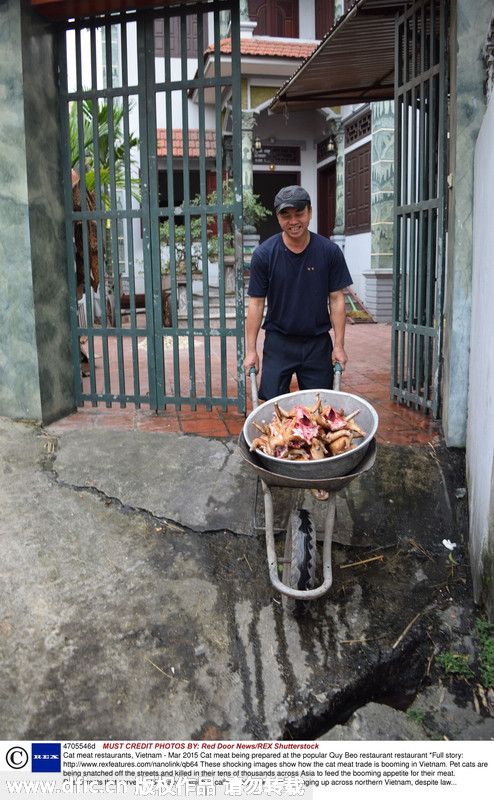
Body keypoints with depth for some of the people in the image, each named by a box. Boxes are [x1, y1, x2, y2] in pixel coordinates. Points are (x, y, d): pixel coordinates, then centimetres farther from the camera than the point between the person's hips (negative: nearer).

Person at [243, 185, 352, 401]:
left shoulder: (329, 251, -4)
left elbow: (336, 299, 0)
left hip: (318, 343, 1)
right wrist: (251, 350, -5)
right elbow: (256, 303, -3)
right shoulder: (264, 254, -6)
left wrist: (339, 346, -3)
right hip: (278, 342, -1)